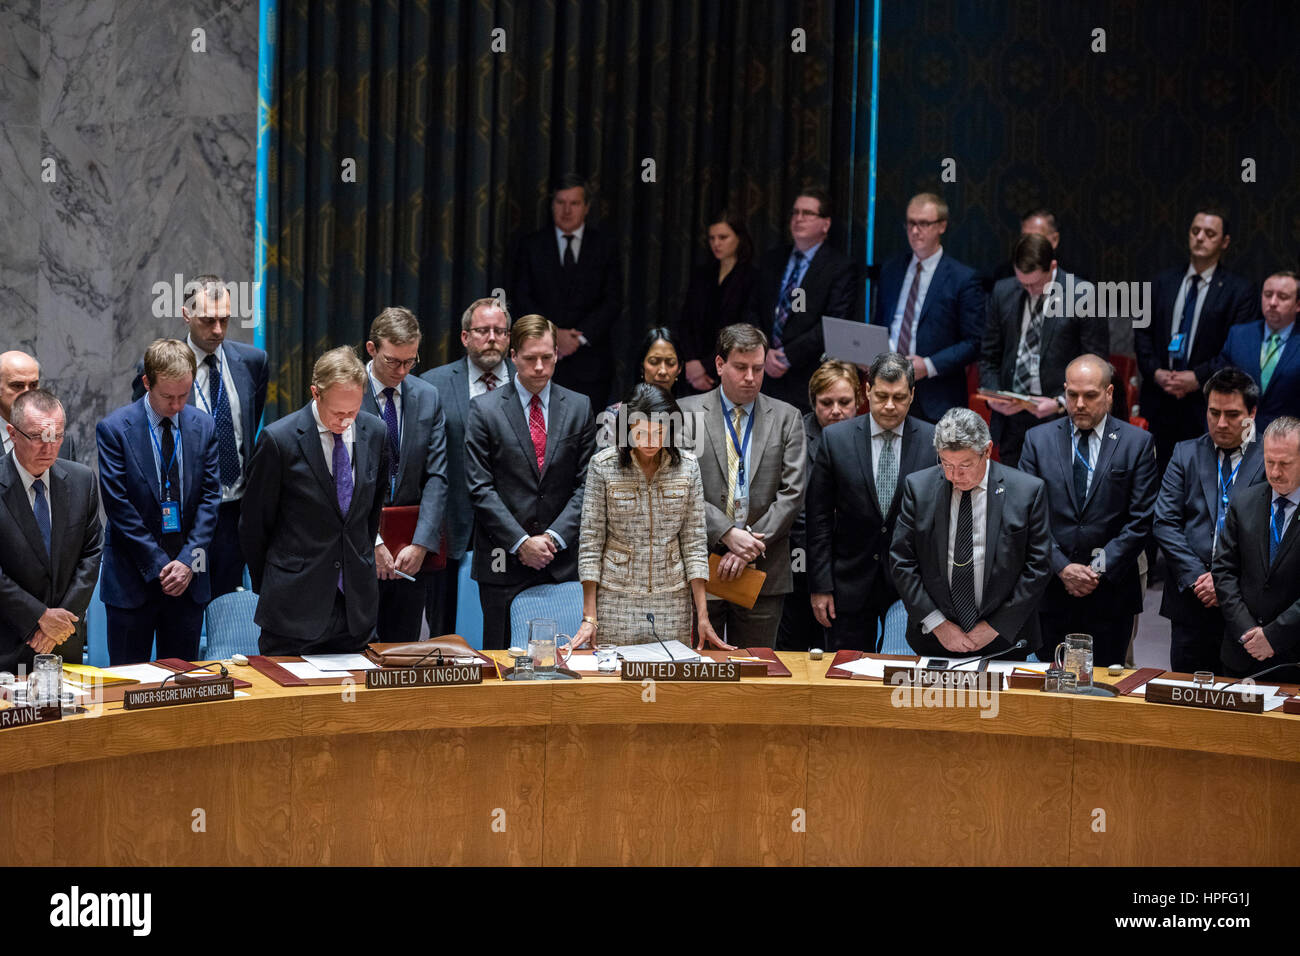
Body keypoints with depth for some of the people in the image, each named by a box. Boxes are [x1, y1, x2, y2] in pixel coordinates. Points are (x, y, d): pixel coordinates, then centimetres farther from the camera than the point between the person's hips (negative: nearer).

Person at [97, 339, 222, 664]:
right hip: (132, 579, -3)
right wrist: (158, 565, -11)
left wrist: (188, 560, -7)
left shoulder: (203, 426, 6)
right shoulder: (114, 428, -6)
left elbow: (210, 497, 4)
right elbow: (118, 506, -9)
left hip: (188, 577, 3)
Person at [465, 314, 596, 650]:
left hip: (562, 560, 2)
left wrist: (553, 537, -7)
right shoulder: (484, 409, 1)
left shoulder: (579, 408, 9)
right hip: (503, 564, -2)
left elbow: (585, 484, 5)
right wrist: (521, 542, -11)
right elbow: (480, 487, -4)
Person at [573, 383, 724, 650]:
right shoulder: (603, 465, -5)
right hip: (616, 600, -2)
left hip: (673, 602, 2)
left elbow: (694, 541, 3)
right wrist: (589, 616, -7)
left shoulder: (687, 466, 1)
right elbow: (590, 540, -2)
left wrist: (702, 615, -2)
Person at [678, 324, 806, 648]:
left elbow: (792, 495, 0)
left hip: (764, 572, 1)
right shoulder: (686, 413, 4)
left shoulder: (786, 418, 7)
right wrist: (727, 533, -15)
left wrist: (752, 545, -10)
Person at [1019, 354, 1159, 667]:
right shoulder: (1038, 439, 7)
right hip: (1051, 592, 1)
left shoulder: (1137, 443, 3)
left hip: (1111, 595, -1)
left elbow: (1141, 520, -2)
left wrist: (1101, 570, -10)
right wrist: (1062, 568, -9)